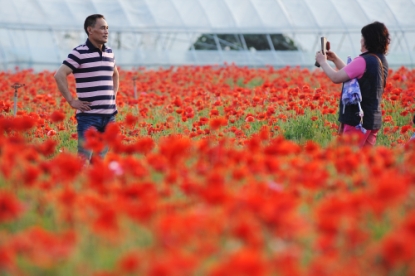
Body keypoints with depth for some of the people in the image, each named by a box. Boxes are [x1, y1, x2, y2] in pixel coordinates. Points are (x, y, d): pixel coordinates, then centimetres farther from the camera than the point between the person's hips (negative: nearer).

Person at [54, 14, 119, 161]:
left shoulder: (109, 52, 13)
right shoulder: (79, 52, -8)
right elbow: (59, 75, -14)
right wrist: (71, 101, -13)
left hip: (110, 115, 6)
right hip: (89, 115, -6)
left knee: (101, 158, 10)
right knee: (84, 158, -9)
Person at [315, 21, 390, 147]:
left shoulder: (363, 61, -20)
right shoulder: (381, 60, 10)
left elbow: (336, 78, -17)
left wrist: (323, 62, -1)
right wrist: (335, 59, 21)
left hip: (358, 119, -9)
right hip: (373, 119, 9)